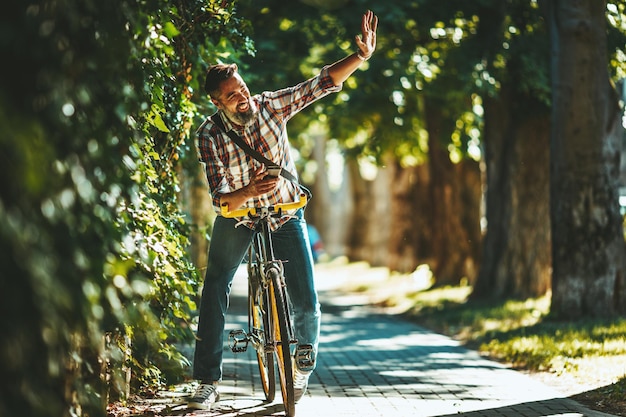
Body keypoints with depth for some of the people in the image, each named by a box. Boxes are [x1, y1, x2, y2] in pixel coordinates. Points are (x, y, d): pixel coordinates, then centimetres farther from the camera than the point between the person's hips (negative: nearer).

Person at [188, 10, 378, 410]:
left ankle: (304, 357, 22)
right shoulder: (210, 135, -22)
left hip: (286, 212, 0)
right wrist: (248, 192, -49)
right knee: (215, 290, -9)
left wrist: (363, 55, -33)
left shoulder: (270, 105, -18)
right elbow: (220, 196, -28)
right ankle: (208, 383, 1)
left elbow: (323, 82, -19)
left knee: (306, 302, -9)